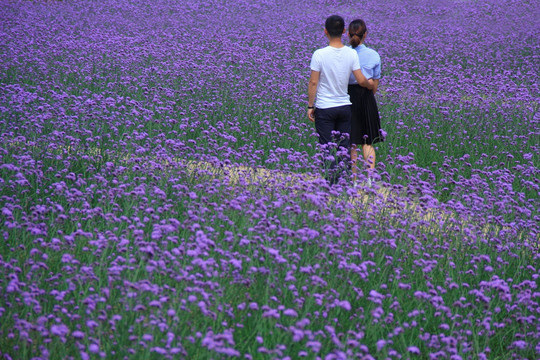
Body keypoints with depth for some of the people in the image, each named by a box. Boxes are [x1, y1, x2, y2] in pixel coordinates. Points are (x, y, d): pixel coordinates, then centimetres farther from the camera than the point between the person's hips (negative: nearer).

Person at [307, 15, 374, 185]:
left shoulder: (319, 54, -13)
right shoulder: (351, 54, -5)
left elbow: (313, 83, -10)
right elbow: (361, 80, -4)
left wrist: (310, 106, 0)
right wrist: (371, 85, 19)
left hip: (324, 108, -3)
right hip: (345, 106, 3)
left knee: (327, 147, 1)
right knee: (344, 146, 10)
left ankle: (331, 180, -7)